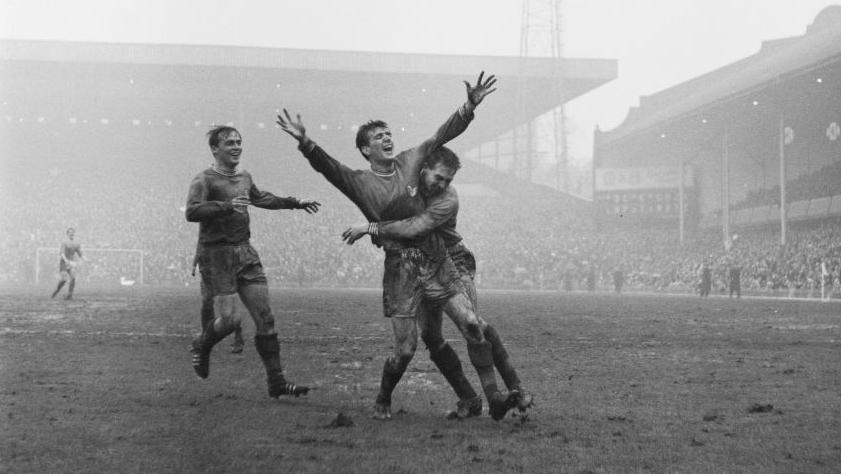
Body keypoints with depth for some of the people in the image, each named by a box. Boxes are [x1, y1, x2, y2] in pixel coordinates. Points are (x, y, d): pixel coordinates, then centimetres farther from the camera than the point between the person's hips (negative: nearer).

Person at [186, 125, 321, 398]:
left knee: (265, 319, 0)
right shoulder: (204, 180, -8)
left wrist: (295, 203, 39)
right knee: (228, 319, -11)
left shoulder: (244, 178, 15)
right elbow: (191, 212, -25)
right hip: (216, 255, -7)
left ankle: (276, 382, 3)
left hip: (245, 253, 7)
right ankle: (201, 347, 23)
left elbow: (262, 199, 36)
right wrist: (228, 206, -34)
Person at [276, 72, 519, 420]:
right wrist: (305, 142, -33)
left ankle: (492, 396, -2)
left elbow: (443, 134, 8)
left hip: (435, 260, 3)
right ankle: (383, 401, 24)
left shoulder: (410, 161, 9)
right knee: (405, 348, -2)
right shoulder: (360, 183, 0)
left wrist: (469, 106, -4)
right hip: (400, 268, -3)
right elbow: (327, 166, -16)